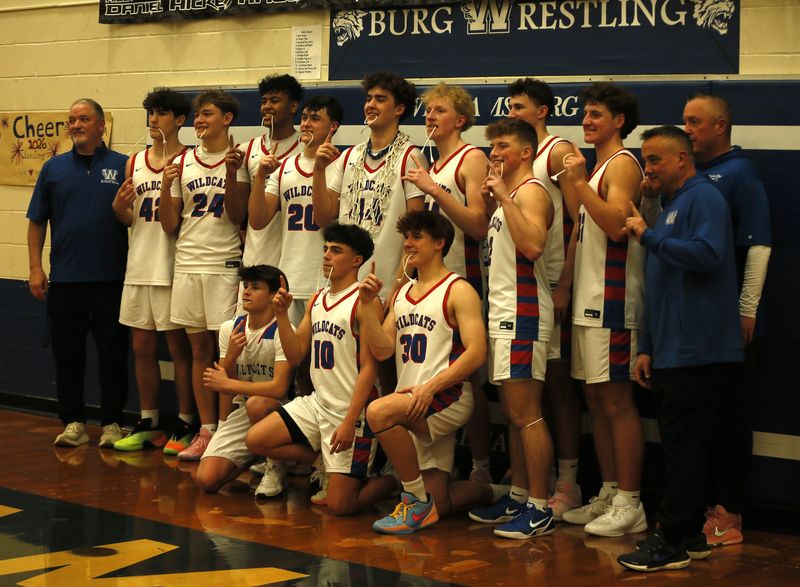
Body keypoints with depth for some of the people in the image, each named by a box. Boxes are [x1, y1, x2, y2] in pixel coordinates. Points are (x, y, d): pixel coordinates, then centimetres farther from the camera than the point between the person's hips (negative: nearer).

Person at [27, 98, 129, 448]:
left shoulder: (123, 166, 2)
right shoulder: (54, 169, 8)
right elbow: (37, 222, 10)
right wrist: (35, 268, 3)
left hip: (110, 278, -2)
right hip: (64, 280, 2)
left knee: (113, 353, 3)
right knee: (67, 354, 7)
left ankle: (112, 423, 12)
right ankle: (73, 422, 17)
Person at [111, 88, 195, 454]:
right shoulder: (135, 162, 13)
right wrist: (120, 207, -3)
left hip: (173, 268, -6)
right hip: (139, 268, 6)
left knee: (179, 347, 0)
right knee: (142, 347, 10)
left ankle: (185, 426, 8)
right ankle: (148, 425, 20)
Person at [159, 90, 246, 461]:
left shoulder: (239, 160, -1)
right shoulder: (181, 164, 10)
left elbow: (239, 218, -8)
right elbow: (169, 226, 8)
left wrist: (231, 177, -21)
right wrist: (166, 186, -7)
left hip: (224, 266, -4)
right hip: (187, 264, 4)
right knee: (199, 349, 8)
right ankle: (206, 431, 13)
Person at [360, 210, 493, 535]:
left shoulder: (458, 290, -5)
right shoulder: (401, 294, 18)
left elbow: (476, 352, -16)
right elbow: (382, 350, 9)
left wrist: (430, 387, -25)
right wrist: (367, 304, -3)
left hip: (448, 398, -7)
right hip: (411, 405, 7)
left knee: (379, 411, -34)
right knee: (436, 505, 5)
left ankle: (417, 500, -20)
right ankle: (486, 492, 35)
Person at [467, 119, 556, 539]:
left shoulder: (531, 192, -11)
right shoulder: (508, 195, 20)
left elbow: (533, 245, -28)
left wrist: (504, 197, -23)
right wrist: (494, 198, 16)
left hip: (523, 314, -10)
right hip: (502, 313, 10)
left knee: (526, 414, -10)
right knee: (513, 414, 13)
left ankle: (540, 509, -8)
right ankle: (518, 498, 20)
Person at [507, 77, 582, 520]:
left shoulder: (559, 152, -5)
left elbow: (579, 223, -12)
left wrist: (564, 285, -16)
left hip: (549, 284, -7)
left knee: (557, 381, -4)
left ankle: (567, 481, 0)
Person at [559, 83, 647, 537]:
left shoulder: (622, 163, -9)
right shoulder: (598, 166, 21)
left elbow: (617, 225, -23)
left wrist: (580, 184, -24)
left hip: (613, 301, -10)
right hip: (589, 300, 10)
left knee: (617, 401, -8)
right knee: (598, 402, 12)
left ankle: (630, 505, -4)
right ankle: (609, 496, 18)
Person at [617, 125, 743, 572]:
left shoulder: (703, 197, -8)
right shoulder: (671, 207, 21)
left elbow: (707, 254, -26)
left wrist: (648, 236, -18)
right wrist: (648, 348, 20)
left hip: (698, 351, -10)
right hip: (672, 351, 10)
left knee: (685, 446, -7)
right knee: (681, 446, 12)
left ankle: (674, 542, -3)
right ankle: (690, 537, 18)